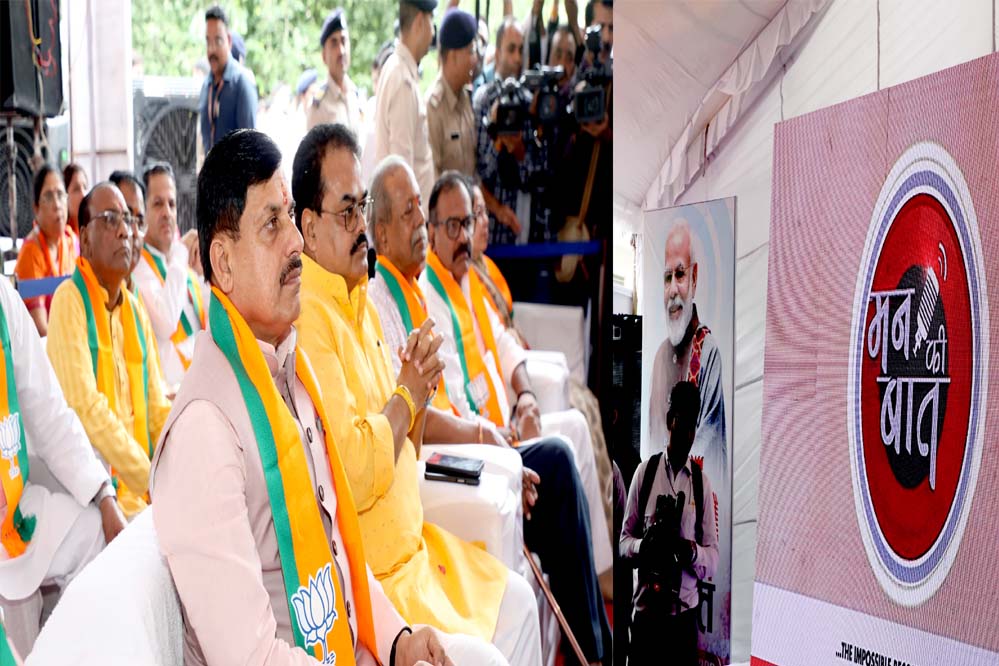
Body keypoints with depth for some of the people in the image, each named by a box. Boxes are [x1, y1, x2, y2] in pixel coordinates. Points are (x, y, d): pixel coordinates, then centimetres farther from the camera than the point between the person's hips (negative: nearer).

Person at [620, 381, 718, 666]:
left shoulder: (702, 482, 3)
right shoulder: (645, 471, 2)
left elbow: (714, 559, 1)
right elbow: (624, 539, 3)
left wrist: (692, 551, -20)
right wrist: (643, 545, -18)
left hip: (685, 614, 1)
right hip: (645, 611, 0)